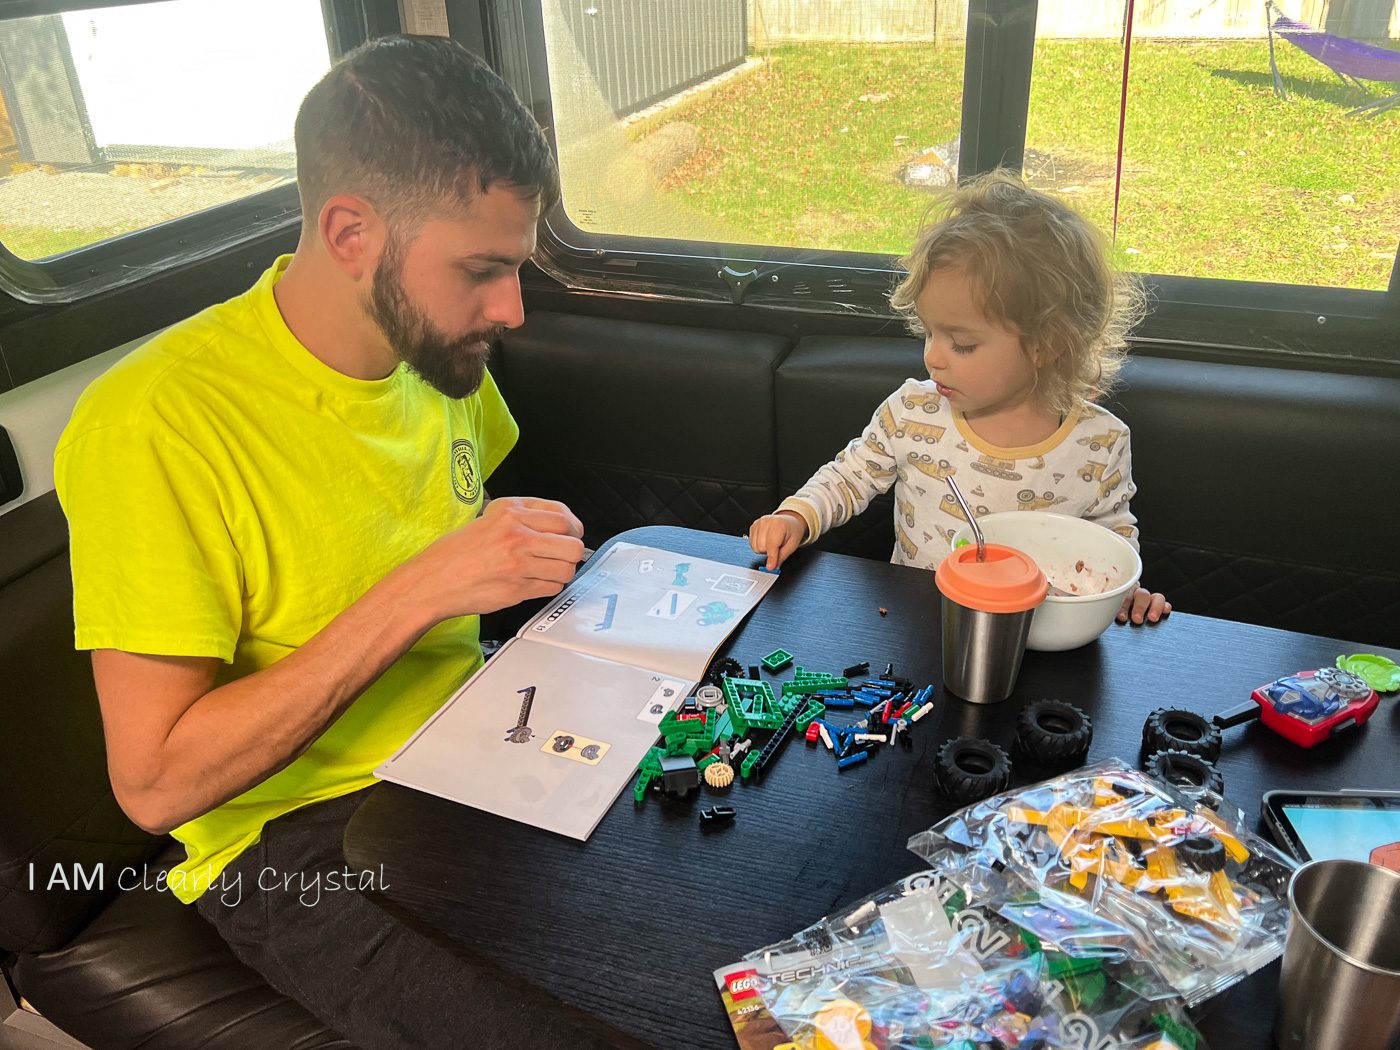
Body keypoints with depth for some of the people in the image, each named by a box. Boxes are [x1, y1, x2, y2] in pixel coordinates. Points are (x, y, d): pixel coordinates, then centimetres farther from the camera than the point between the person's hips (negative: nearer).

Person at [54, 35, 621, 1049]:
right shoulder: (151, 428, -22)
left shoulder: (439, 347, -1)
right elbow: (155, 781, -22)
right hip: (297, 840, -6)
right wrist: (418, 591, -28)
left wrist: (523, 561, -4)